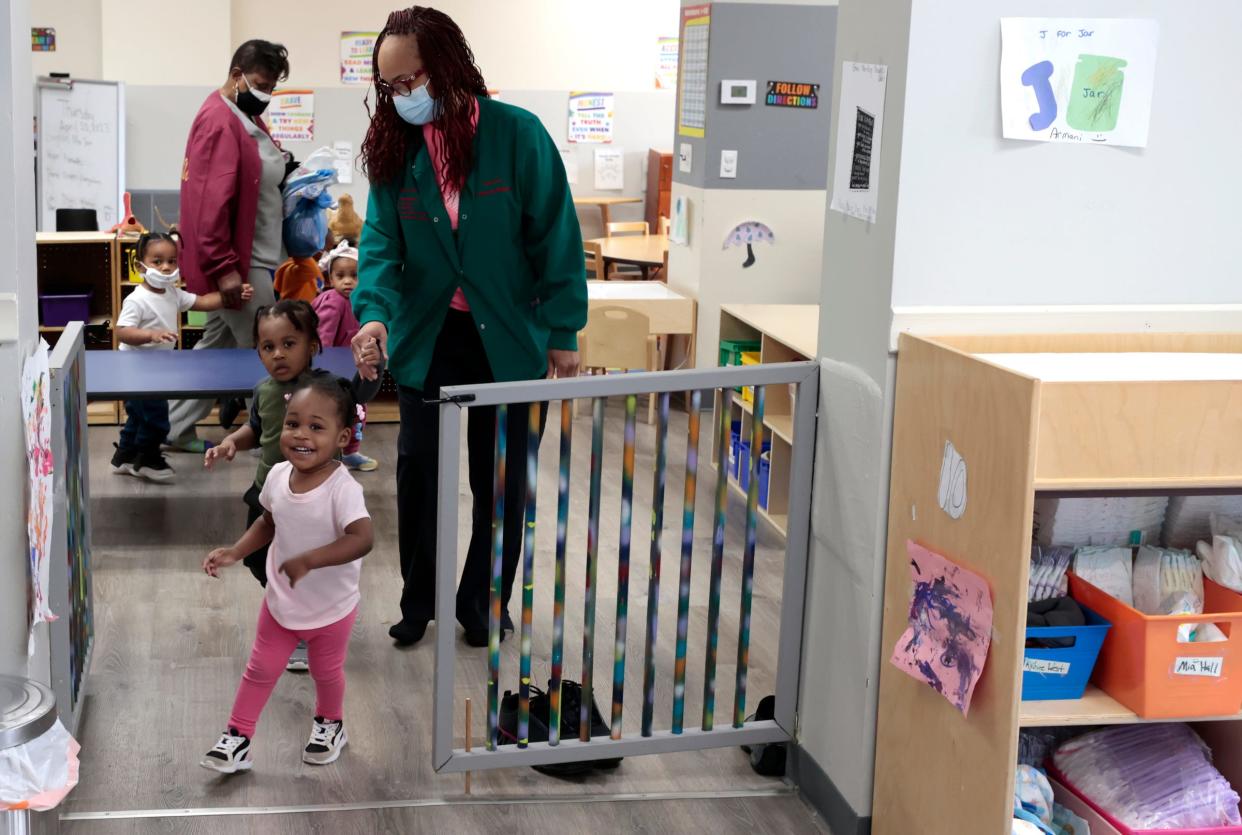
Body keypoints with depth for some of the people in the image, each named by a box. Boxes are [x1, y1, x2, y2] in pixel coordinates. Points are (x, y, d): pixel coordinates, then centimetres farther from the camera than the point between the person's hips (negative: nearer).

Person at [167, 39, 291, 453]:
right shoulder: (221, 122, -19)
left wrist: (283, 168, 6)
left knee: (217, 348, 15)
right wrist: (223, 267, -26)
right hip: (238, 262, -11)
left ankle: (174, 430, 23)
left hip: (249, 258, 11)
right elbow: (212, 200, -25)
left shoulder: (242, 116, 14)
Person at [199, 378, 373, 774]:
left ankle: (330, 724, 48)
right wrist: (234, 552, -6)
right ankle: (238, 739, 30)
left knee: (326, 672, 21)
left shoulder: (342, 489, -31)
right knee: (260, 671, 16)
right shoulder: (277, 476, -12)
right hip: (280, 602, 4)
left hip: (331, 608, -4)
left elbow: (362, 539, -43)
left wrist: (308, 560, -47)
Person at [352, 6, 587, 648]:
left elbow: (555, 236, -10)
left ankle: (484, 602, 26)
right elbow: (381, 241, -8)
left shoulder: (516, 135, -14)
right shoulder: (396, 150, -3)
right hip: (427, 338, 2)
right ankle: (419, 601, 22)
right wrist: (373, 309, -28)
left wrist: (562, 332, -9)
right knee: (417, 467, 4)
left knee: (502, 477, 8)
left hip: (508, 340, -2)